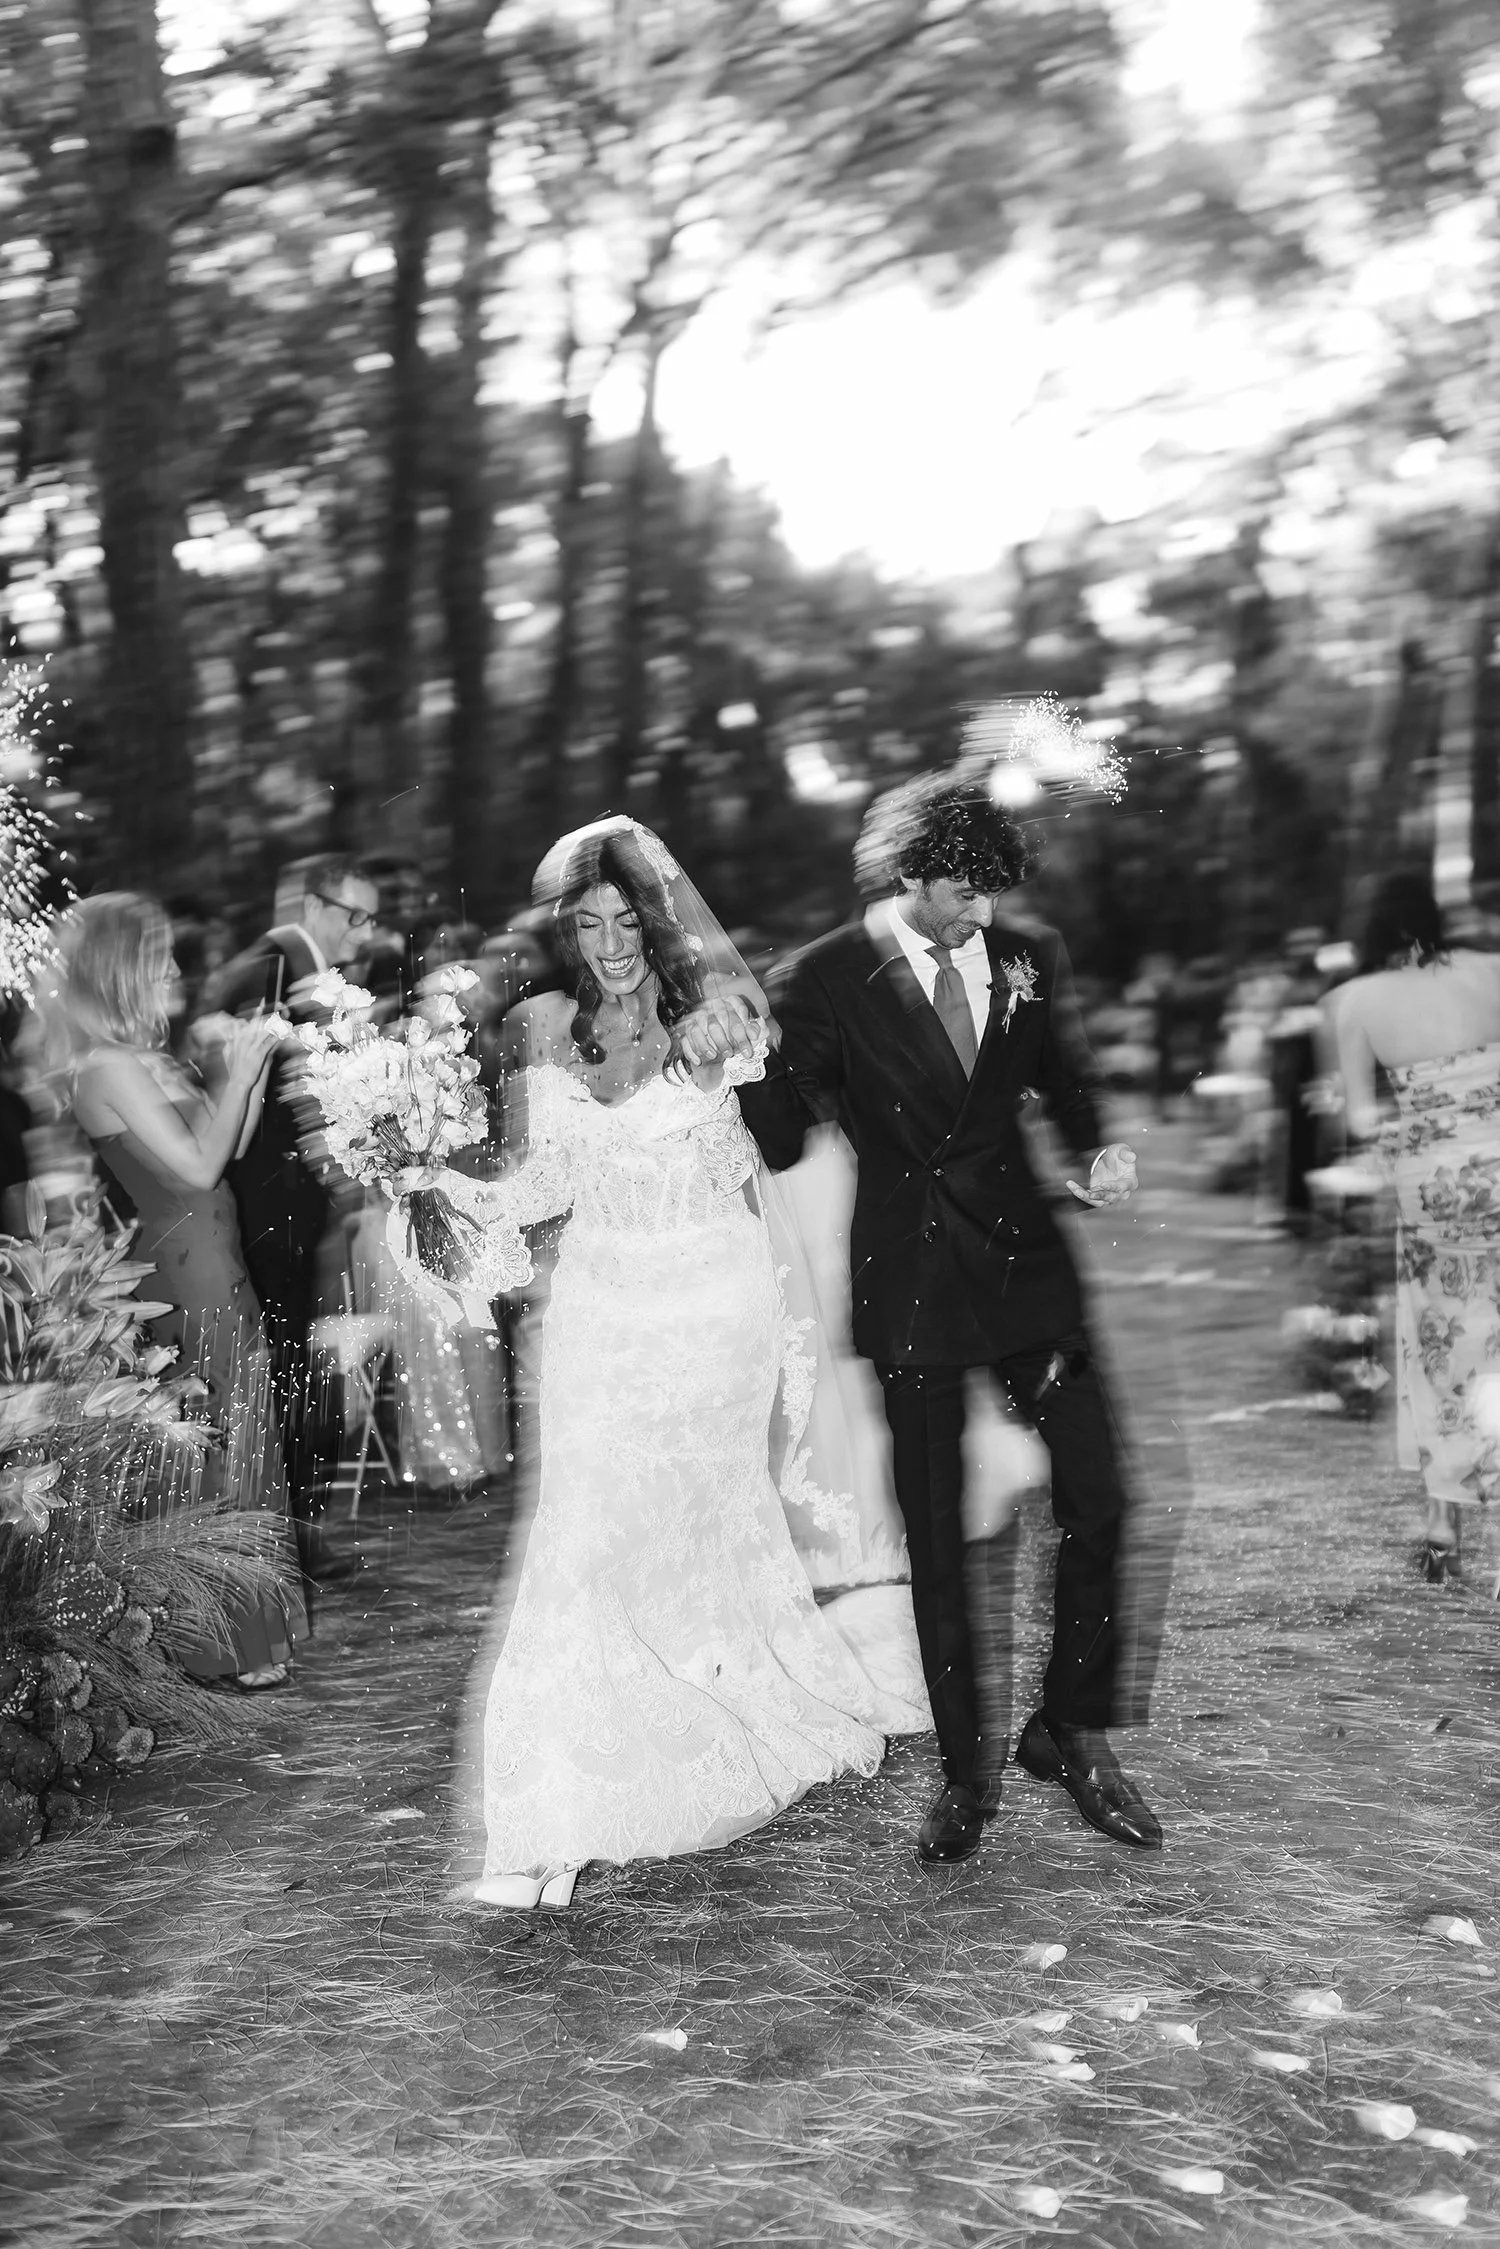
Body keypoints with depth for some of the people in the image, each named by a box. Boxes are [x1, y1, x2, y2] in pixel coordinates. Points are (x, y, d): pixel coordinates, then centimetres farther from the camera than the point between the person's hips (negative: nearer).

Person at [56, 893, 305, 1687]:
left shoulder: (152, 1062, 12)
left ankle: (249, 1627, 27)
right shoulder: (109, 1070, -15)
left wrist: (247, 1067, 6)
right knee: (216, 1456, 0)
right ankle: (229, 1646, 11)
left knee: (238, 1450, 16)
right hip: (190, 1284, -9)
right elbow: (197, 1167, -19)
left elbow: (231, 1146, 15)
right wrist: (240, 1072, -13)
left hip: (219, 1277, 9)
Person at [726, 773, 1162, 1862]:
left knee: (1100, 1505, 2)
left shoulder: (1031, 955, 3)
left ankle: (1073, 1732, 23)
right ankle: (968, 1766, 22)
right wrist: (731, 1063, -21)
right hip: (910, 1282, -3)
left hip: (1027, 1259, 3)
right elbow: (779, 1142, -3)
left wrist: (1099, 1146, -4)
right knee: (937, 1538, 7)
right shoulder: (824, 982, -7)